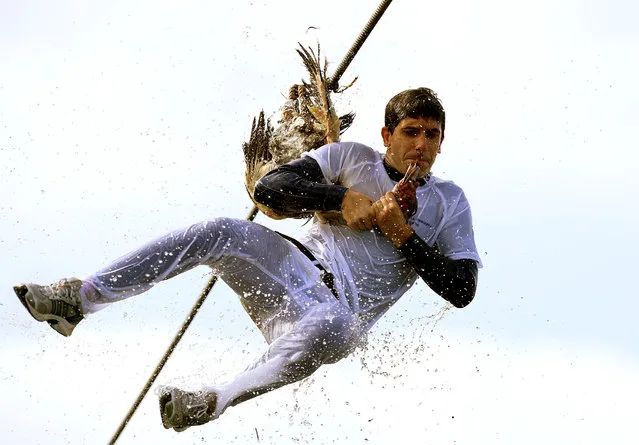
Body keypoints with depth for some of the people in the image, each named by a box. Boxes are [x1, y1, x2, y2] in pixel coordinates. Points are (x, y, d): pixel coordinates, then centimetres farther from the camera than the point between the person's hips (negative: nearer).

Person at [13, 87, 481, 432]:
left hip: (343, 311, -3)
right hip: (294, 268, 3)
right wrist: (342, 198, -9)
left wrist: (405, 236, -8)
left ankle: (213, 402, -47)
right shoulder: (351, 157, 12)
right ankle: (79, 299, -29)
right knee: (223, 232, -29)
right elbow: (268, 187, 1)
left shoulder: (449, 202, 10)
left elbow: (462, 290, 1)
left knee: (331, 328, -44)